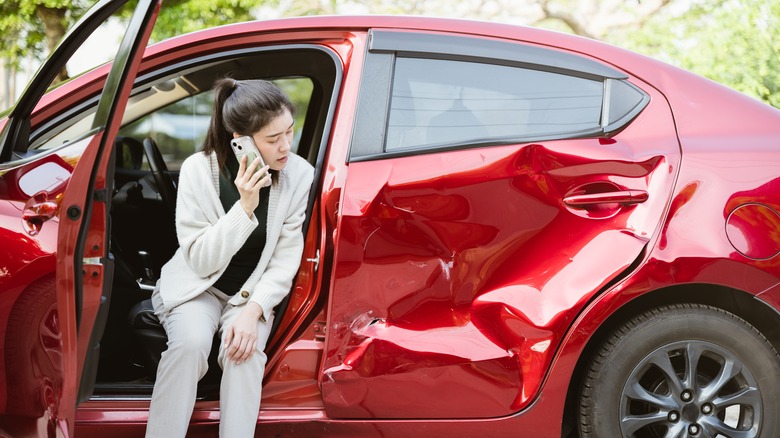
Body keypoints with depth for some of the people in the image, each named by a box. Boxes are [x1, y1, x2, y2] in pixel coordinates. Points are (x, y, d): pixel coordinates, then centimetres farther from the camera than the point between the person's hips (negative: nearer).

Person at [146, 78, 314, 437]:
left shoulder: (299, 175, -13)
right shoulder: (199, 170, -17)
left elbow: (285, 261, -10)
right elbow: (201, 261, -17)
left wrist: (253, 311, -25)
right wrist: (244, 208, -29)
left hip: (254, 293, 1)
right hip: (198, 286, -1)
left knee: (245, 349, -30)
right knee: (190, 341, -32)